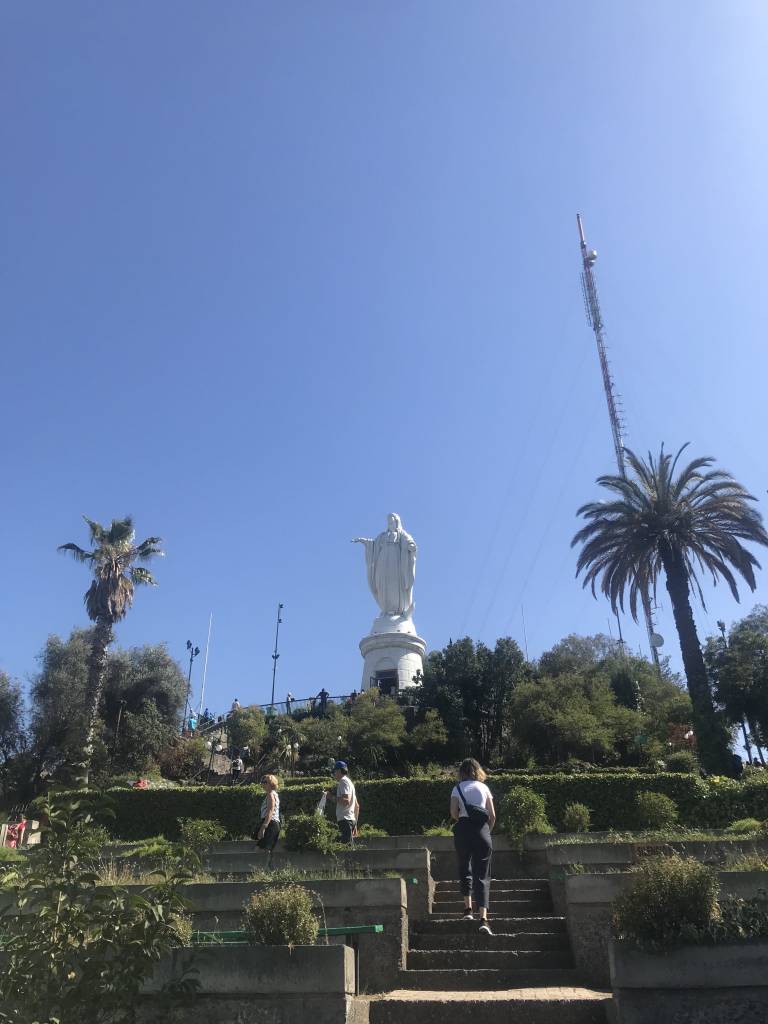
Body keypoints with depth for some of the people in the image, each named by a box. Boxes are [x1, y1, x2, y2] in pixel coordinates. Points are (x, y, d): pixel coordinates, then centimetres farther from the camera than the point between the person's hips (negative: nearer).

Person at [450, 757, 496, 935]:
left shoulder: (457, 788, 7)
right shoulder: (484, 787, 10)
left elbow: (453, 813, -4)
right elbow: (493, 815, 5)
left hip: (463, 829, 0)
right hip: (482, 830, 0)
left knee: (464, 869, 20)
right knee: (482, 875, 1)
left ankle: (468, 909, 17)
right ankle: (483, 918, -11)